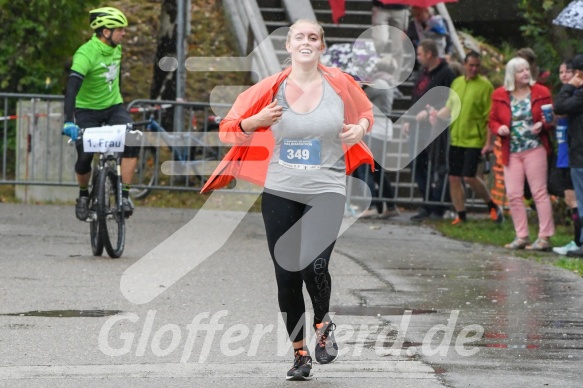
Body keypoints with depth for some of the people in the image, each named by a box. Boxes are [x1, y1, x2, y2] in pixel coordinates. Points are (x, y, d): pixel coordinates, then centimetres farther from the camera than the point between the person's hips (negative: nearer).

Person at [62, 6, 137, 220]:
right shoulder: (86, 54, -25)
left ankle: (124, 195, -17)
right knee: (85, 157, -14)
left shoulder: (116, 49, -3)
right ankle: (83, 195, 17)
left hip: (113, 106, 4)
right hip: (87, 110, -4)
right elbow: (72, 85, -36)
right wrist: (69, 121, -47)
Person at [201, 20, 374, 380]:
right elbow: (230, 129, 4)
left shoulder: (341, 85, -2)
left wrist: (360, 129, -4)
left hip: (326, 190, -2)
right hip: (281, 191, 2)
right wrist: (256, 121, -16)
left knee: (315, 267, -21)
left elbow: (366, 113, 18)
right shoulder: (272, 89, -1)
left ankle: (324, 324, 11)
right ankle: (300, 353, 21)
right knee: (287, 276, 4)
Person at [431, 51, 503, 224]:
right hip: (456, 138, 6)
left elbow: (490, 117, -9)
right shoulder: (456, 83, 11)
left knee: (469, 176, -12)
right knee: (454, 178, 4)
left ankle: (493, 206, 8)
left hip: (474, 139, -6)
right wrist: (438, 114, -3)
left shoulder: (485, 86, -7)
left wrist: (489, 142, -13)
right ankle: (461, 215, 15)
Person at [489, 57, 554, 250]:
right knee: (513, 194, 1)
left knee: (539, 192, -5)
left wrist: (542, 125, -15)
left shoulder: (541, 93, 1)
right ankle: (521, 237, 10)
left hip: (535, 149, -3)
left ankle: (545, 237, -3)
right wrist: (499, 128, -8)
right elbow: (492, 120, 14)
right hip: (511, 152, 3)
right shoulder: (500, 95, 6)